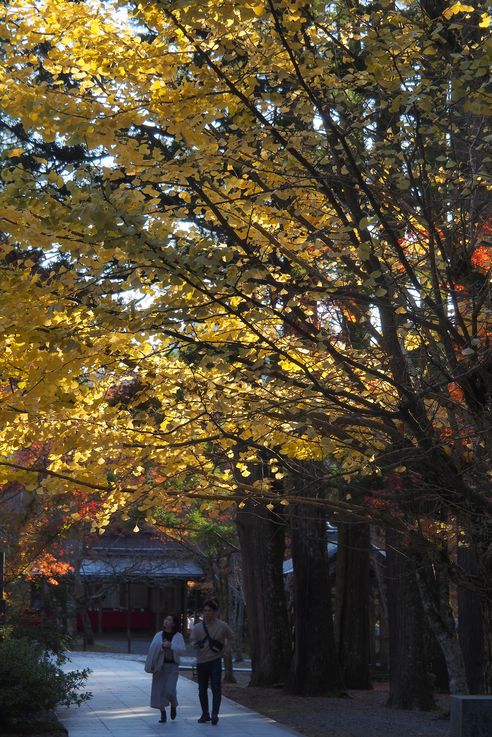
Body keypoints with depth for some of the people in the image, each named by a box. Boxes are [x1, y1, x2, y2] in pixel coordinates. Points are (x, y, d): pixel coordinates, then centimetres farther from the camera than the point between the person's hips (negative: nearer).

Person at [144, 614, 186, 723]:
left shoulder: (178, 636, 1)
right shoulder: (158, 635, 7)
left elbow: (182, 650, -10)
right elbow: (153, 648, -3)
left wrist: (171, 645, -21)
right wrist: (162, 645, -19)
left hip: (172, 666, -2)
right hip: (159, 666, 2)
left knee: (170, 690, -11)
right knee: (159, 690, -2)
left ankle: (173, 706, 20)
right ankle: (163, 714, 9)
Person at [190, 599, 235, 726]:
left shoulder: (222, 626, -2)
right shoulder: (197, 627, 0)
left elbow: (231, 638, 15)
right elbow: (192, 641, -5)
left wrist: (225, 650, 3)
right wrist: (196, 644, -28)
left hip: (215, 661, -3)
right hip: (201, 661, 3)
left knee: (216, 688, -13)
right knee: (202, 690, 10)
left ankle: (215, 714, -15)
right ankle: (205, 714, 23)